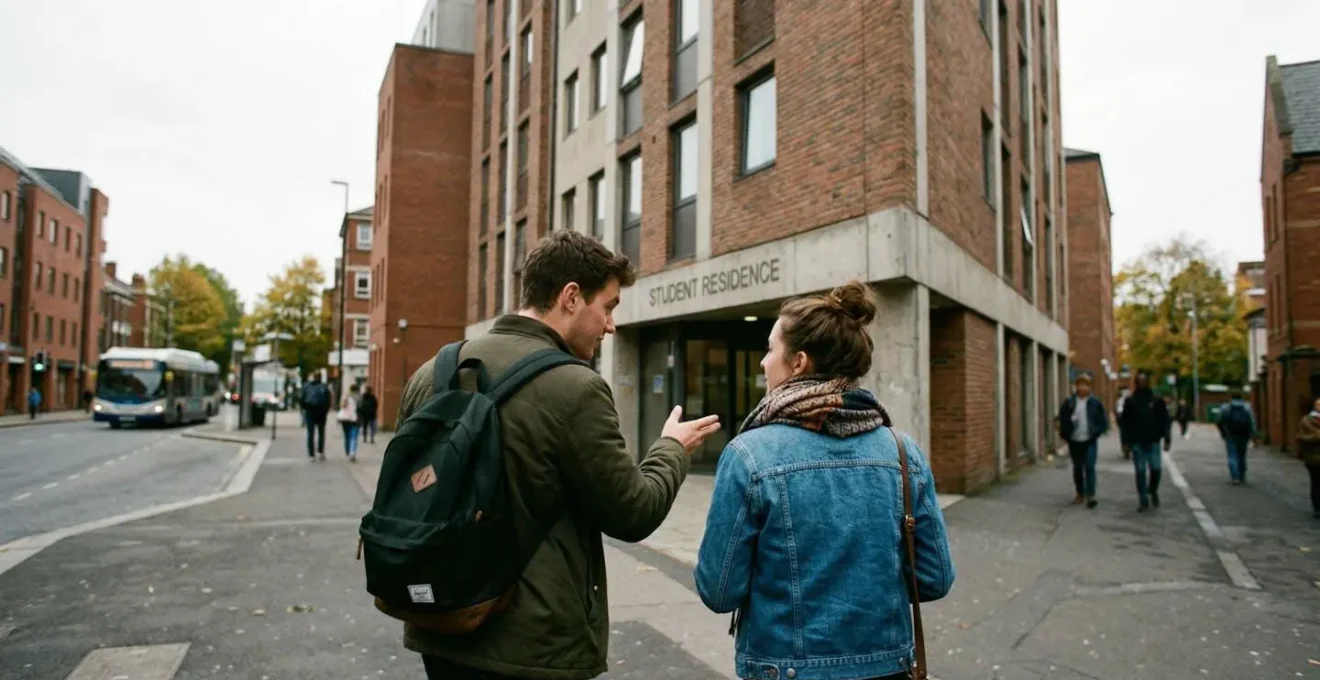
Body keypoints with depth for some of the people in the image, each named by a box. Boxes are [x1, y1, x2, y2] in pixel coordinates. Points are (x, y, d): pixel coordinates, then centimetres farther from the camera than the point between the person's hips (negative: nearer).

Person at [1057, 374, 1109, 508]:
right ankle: (1080, 494, 23)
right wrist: (1065, 435, -7)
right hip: (1074, 441, 2)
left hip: (1090, 441, -2)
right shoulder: (1068, 403, 1)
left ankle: (1091, 496, -9)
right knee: (1077, 468, 11)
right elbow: (1062, 420, 3)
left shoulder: (1096, 403, 0)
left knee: (1089, 467, -10)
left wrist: (1097, 432, -7)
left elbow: (1103, 420, 3)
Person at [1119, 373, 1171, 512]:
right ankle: (1143, 502, 10)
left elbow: (1164, 420, 4)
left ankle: (1153, 491, 23)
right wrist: (1126, 443, -3)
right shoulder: (1130, 401, 4)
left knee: (1156, 469, -7)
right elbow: (1124, 423, 2)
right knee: (1140, 472, 3)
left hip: (1153, 442, 0)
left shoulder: (1157, 400, 4)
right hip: (1137, 443, 0)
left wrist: (1167, 439, -4)